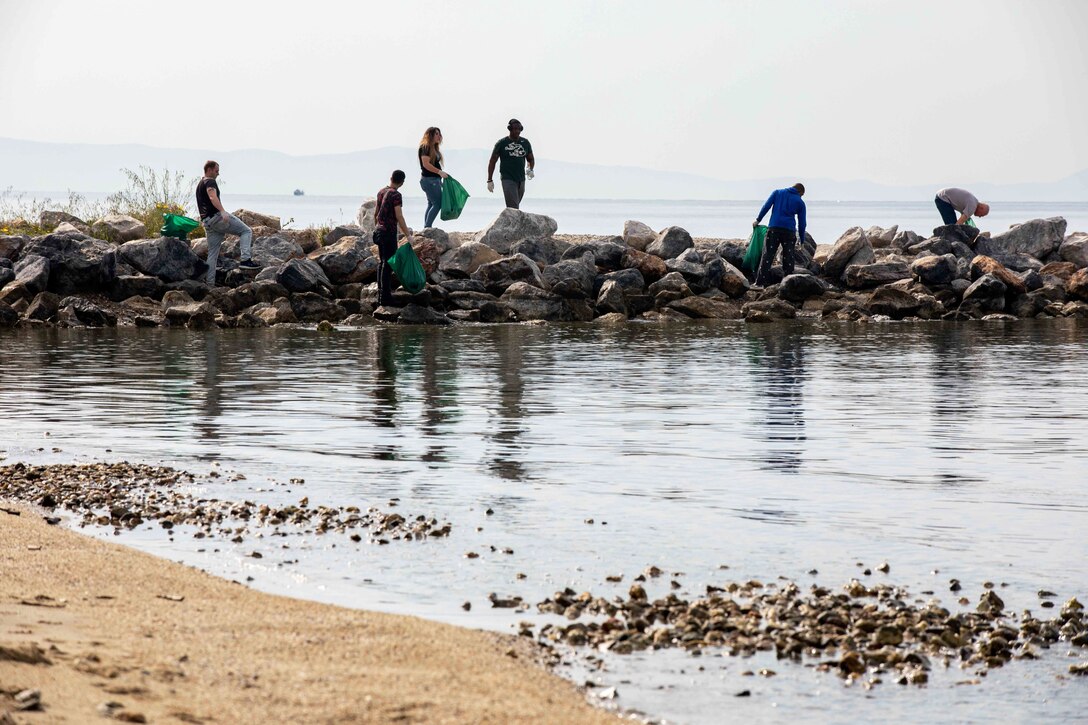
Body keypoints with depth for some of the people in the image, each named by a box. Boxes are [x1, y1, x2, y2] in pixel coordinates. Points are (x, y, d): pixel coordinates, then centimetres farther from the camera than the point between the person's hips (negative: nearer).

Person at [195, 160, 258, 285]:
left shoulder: (200, 184, 25)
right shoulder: (210, 182, -6)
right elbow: (212, 196, -27)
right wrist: (223, 211, -40)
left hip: (207, 222, 9)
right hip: (217, 217, -9)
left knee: (212, 254, 11)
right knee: (247, 231, -4)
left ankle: (210, 283, 8)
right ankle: (246, 260, -20)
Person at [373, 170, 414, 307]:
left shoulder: (381, 192, 10)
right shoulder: (395, 195, -15)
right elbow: (399, 217, -19)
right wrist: (408, 235, -16)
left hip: (379, 230, 8)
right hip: (389, 232, -8)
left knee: (382, 262, 15)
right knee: (388, 263, -5)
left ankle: (381, 293, 20)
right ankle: (385, 297, -6)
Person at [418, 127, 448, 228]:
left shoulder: (434, 148, 17)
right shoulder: (425, 147, -11)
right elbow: (426, 164, -20)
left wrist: (440, 181, 17)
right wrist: (440, 172, -24)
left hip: (434, 180, 10)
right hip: (429, 180, -10)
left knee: (431, 205, 10)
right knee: (438, 204, -11)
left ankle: (426, 228, 11)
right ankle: (427, 227, -12)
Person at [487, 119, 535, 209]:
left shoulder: (525, 143, 8)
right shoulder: (501, 143, -4)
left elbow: (531, 159, 19)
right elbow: (492, 161, 1)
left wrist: (531, 170, -3)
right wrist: (490, 180, -3)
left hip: (521, 180, 5)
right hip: (508, 179, -5)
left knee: (513, 207, 14)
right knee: (514, 209, -17)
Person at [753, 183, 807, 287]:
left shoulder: (777, 193, 13)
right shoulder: (800, 202, 12)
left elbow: (766, 206, 3)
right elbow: (802, 223, 13)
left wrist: (758, 220, 11)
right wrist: (802, 241, 20)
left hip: (774, 228, 0)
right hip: (789, 231, 0)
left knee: (767, 256, -5)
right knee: (788, 258, 7)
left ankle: (759, 283, -13)